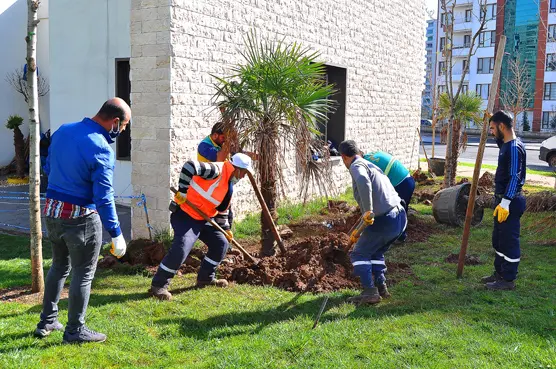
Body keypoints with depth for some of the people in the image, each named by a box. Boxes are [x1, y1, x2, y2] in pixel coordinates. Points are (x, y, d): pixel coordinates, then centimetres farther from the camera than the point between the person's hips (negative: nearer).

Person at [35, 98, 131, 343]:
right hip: (81, 218, -8)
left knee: (59, 266, 23)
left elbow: (48, 168, 14)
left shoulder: (63, 131, 3)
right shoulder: (100, 148, -21)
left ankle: (47, 322, 32)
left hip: (52, 212, 8)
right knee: (83, 274, 7)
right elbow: (103, 197, -22)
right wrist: (116, 234, -18)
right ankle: (75, 330, 18)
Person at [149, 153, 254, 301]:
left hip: (201, 220, 10)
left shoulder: (228, 185, 11)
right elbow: (190, 166, -33)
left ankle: (205, 278, 27)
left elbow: (222, 208, 22)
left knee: (221, 243, 13)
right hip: (185, 216, -10)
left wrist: (225, 229, 19)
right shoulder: (217, 170, -21)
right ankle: (158, 285, -9)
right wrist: (182, 192, -29)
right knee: (180, 249, -23)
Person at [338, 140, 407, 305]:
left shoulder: (356, 166, -6)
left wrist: (368, 211, -30)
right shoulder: (371, 165, 23)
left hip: (385, 220, -9)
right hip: (400, 217, 9)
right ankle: (381, 287, 23)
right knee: (376, 252, 26)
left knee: (359, 254, 6)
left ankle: (370, 292, -2)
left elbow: (362, 181, -32)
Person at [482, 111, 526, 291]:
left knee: (509, 241, -2)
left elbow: (515, 177, -25)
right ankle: (500, 272, 31)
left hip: (510, 202, -11)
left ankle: (508, 280, 7)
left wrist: (505, 202, -28)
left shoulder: (514, 147, -19)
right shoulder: (506, 145, 11)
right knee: (498, 239, 19)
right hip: (503, 199, 11)